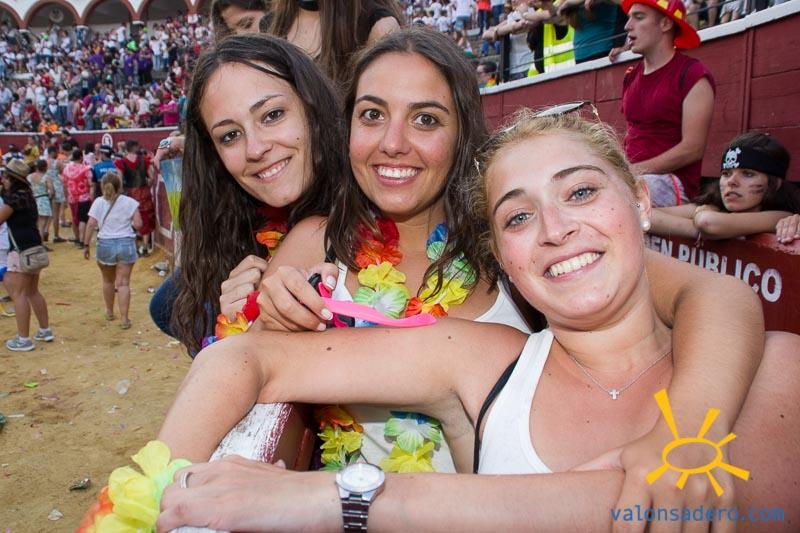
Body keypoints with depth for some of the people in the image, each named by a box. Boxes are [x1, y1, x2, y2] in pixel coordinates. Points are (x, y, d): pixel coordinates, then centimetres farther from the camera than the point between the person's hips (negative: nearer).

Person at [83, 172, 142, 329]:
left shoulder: (98, 202, -1)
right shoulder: (129, 202, -3)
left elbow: (91, 225, -6)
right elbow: (138, 224, -8)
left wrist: (86, 245, 0)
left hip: (105, 244, 1)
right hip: (126, 244, -1)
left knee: (108, 280, 21)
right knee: (123, 283, 0)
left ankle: (109, 312, 37)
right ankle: (124, 319, -4)